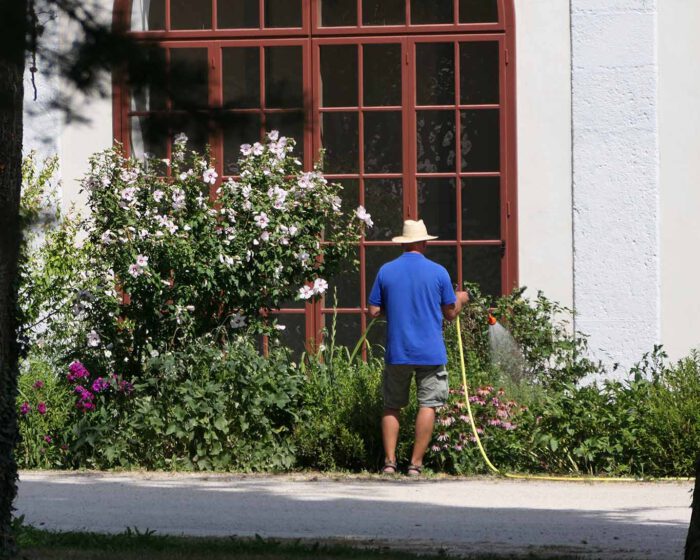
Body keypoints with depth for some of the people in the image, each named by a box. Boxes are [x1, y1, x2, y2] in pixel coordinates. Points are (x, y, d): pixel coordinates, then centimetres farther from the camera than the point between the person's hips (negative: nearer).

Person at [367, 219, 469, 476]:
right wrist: (460, 300, 26)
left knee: (391, 406, 11)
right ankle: (416, 463, -4)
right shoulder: (438, 272, -2)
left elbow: (373, 311, 3)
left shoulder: (386, 271, 1)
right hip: (430, 353, -2)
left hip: (397, 352, 2)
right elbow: (451, 313, 4)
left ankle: (389, 461, 3)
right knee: (427, 406, 2)